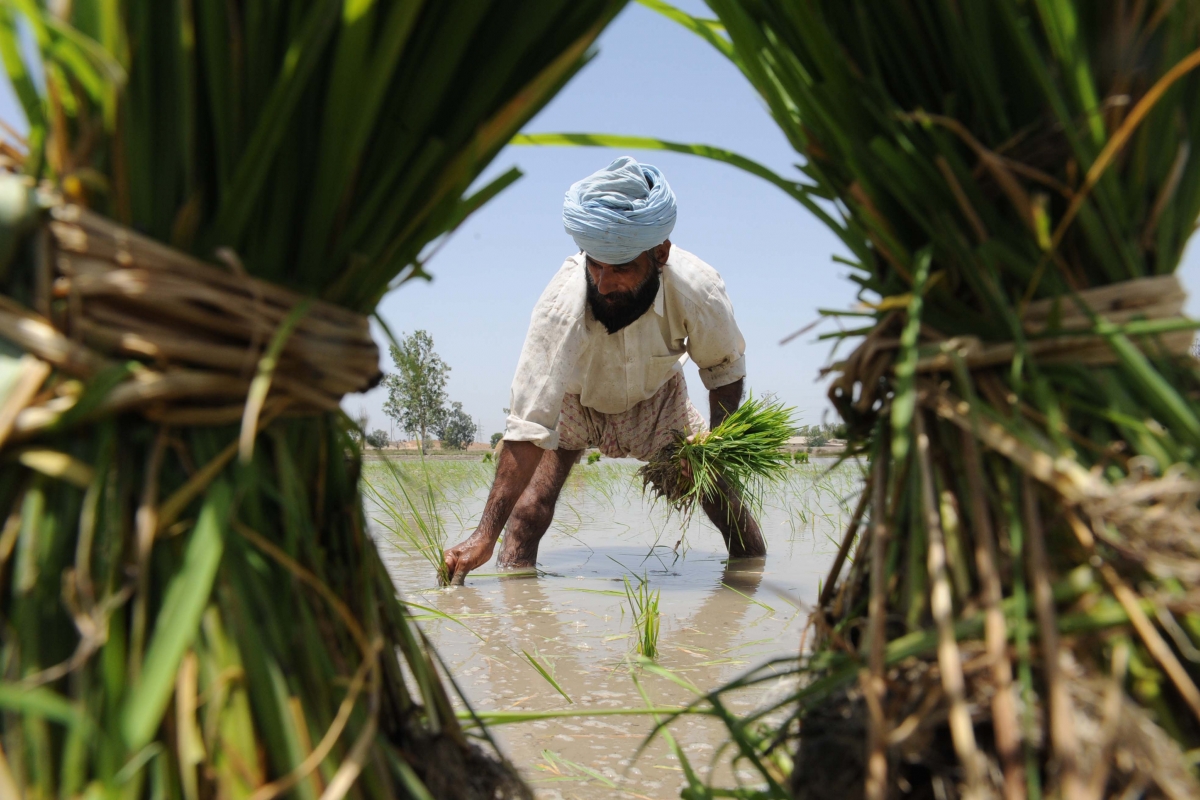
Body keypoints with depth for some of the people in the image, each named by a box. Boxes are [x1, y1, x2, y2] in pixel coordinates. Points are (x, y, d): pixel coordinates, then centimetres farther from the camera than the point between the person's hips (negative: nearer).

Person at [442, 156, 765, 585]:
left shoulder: (699, 290, -33)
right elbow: (528, 427, -41)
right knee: (530, 510, -21)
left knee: (723, 495, -4)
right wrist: (485, 535, -45)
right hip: (575, 400, -2)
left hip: (656, 399, 2)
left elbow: (725, 368, -9)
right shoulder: (562, 303, -41)